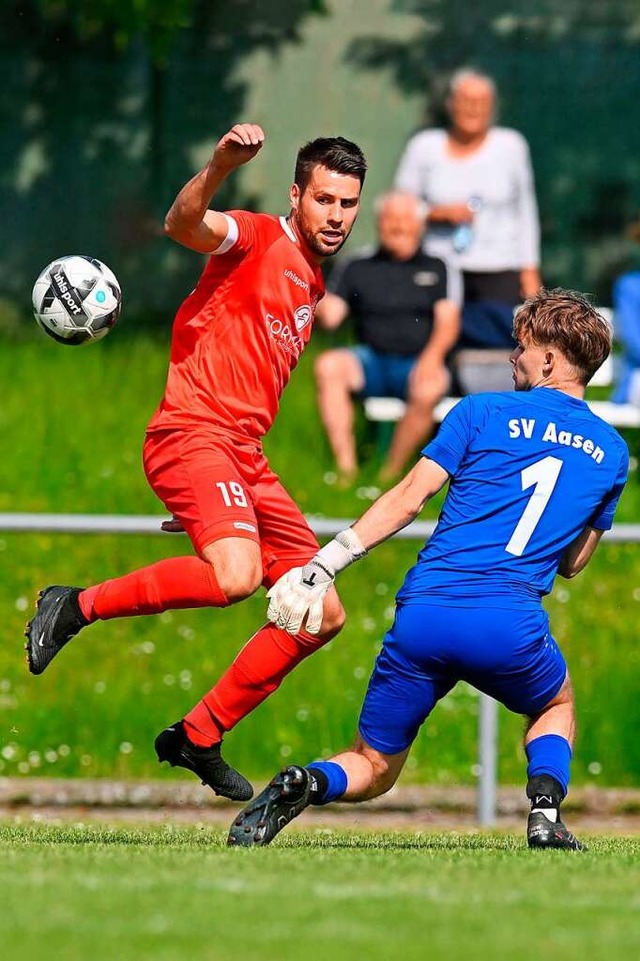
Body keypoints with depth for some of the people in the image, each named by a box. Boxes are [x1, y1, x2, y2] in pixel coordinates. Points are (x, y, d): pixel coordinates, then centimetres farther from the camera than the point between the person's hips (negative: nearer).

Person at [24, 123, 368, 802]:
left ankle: (198, 737, 16)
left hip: (245, 458, 9)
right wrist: (219, 167, -44)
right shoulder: (256, 239, -2)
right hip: (192, 434, -9)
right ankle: (76, 607, -13)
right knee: (236, 574, -33)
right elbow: (183, 225, -24)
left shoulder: (313, 286, 23)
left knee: (322, 616, 7)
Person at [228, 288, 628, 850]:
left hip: (424, 614, -1)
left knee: (373, 767, 14)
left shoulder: (484, 412, 8)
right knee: (556, 706, 34)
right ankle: (546, 813, 6)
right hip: (511, 625, 1)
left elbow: (410, 497, 1)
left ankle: (306, 784, -20)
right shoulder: (610, 451, 15)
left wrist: (323, 566, 2)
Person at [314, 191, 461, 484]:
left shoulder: (438, 270, 15)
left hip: (418, 362, -2)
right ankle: (346, 468, -35)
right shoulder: (358, 270, 17)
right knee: (328, 365, -29)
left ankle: (391, 473, -26)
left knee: (429, 389, -36)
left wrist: (432, 356, -17)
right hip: (372, 361, 2)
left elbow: (448, 322, 3)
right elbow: (330, 317, 7)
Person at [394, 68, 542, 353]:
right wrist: (440, 213, -8)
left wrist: (530, 270, 9)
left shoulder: (510, 146, 7)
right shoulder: (424, 147, 7)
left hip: (499, 276, 0)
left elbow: (525, 210, 13)